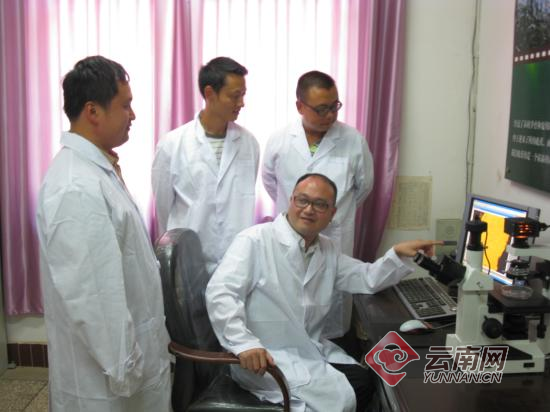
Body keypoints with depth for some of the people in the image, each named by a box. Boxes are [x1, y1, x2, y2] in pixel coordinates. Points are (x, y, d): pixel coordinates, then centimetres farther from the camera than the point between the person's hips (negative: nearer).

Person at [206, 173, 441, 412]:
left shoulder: (326, 250, 12)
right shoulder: (255, 240, -13)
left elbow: (367, 279, 15)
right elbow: (220, 292, -22)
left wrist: (398, 254, -2)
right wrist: (244, 343, -35)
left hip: (309, 350, 8)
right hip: (266, 357, -7)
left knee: (366, 384, -8)